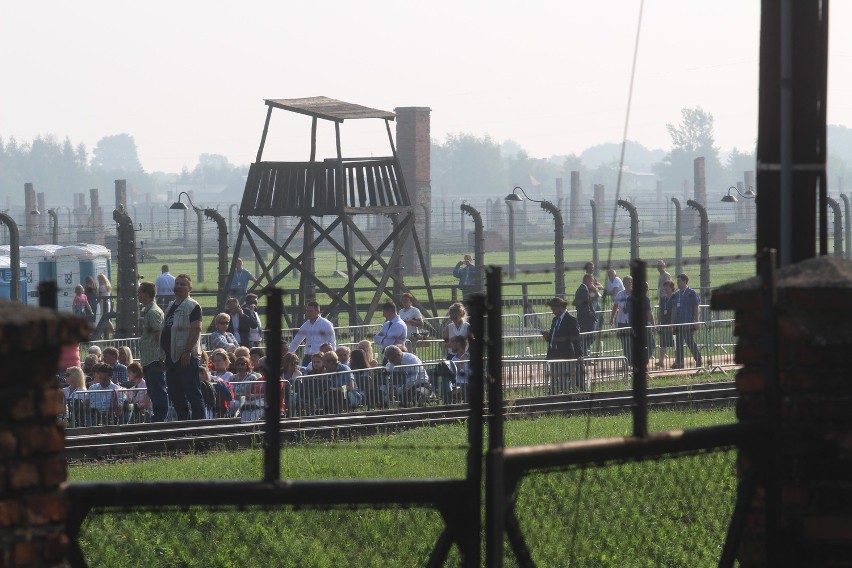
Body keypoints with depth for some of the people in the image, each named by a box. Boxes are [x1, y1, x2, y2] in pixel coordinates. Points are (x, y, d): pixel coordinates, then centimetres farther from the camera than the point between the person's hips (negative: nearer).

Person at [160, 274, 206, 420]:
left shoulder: (193, 306, -7)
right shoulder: (171, 306, 20)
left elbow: (196, 330, -16)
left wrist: (188, 351, -23)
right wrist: (164, 355, 18)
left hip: (187, 358, -9)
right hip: (171, 357, 9)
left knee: (193, 393, -9)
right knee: (175, 395, 12)